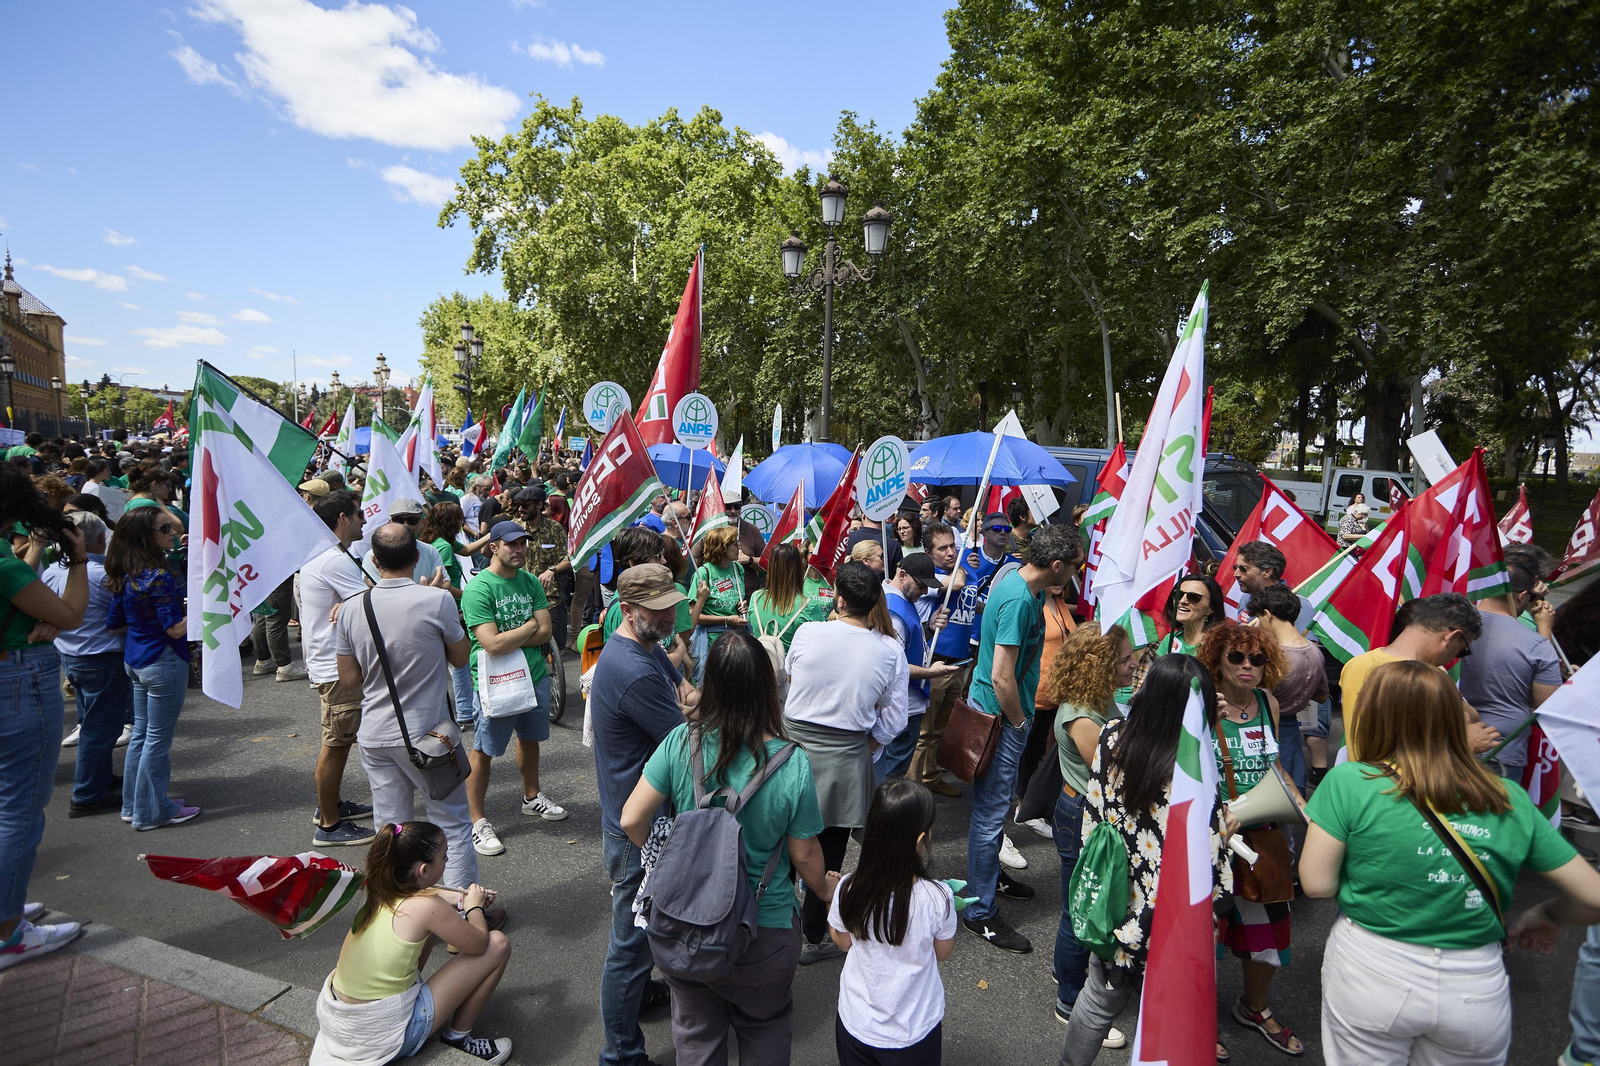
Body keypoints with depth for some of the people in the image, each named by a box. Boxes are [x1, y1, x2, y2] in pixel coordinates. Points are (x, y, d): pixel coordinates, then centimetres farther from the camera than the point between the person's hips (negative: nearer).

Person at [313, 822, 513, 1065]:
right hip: (382, 1038, -7)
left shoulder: (379, 892, -2)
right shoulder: (425, 907, -24)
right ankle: (458, 1037, 11)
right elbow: (479, 944, -9)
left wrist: (457, 897, 14)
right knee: (498, 945, -4)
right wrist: (474, 906, 8)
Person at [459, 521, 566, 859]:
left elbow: (545, 632, -1)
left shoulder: (530, 582, 4)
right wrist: (530, 625, -10)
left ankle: (532, 797, 43)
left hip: (534, 675, 7)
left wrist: (508, 640, -16)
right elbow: (492, 644, -24)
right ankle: (478, 821, 18)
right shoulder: (478, 588, -16)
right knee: (483, 751, 3)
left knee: (530, 738, 22)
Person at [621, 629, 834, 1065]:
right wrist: (827, 889, 10)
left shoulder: (681, 741, -20)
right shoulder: (792, 764, -23)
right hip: (763, 931, -1)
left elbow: (632, 821, -13)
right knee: (764, 1030, 28)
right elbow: (804, 855, -12)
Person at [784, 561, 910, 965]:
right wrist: (864, 745, 10)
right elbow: (893, 719, -4)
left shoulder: (808, 633, -12)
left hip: (795, 746, 0)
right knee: (829, 851, 16)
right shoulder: (891, 651, -8)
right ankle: (814, 937, 31)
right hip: (845, 760, 1)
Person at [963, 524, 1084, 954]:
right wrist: (1018, 722, -13)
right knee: (991, 813, 2)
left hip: (995, 710, 10)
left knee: (998, 802, 25)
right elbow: (1002, 678, -29)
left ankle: (990, 872, 45)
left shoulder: (1019, 584, 4)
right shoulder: (1019, 600, -27)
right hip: (1001, 717, -10)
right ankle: (981, 912, 15)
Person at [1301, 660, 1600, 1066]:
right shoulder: (1511, 800, -2)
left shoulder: (1349, 781, -14)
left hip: (1370, 974, -2)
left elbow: (1317, 883, -13)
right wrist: (1547, 916, 22)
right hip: (1476, 989, 3)